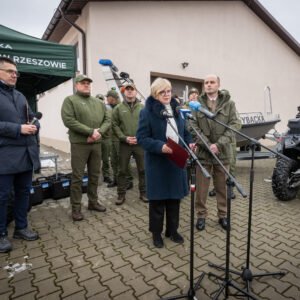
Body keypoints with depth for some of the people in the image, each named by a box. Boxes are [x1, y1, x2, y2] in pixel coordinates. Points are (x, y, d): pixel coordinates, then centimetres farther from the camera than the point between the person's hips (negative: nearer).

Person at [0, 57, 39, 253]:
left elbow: (33, 118, 18)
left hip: (27, 152, 7)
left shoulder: (20, 96, 18)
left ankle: (21, 227, 30)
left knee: (24, 192, 14)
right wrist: (19, 129, -20)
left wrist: (35, 126, -4)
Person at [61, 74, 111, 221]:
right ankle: (76, 208, 13)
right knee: (77, 177, 1)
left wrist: (99, 132, -11)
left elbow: (107, 120, 9)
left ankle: (93, 202, 29)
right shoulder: (70, 100, -3)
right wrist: (91, 131, -19)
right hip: (79, 144, -5)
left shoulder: (99, 102, 14)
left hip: (96, 144, 5)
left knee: (94, 175, 13)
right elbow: (68, 121, -15)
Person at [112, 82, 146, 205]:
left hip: (140, 143, 1)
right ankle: (121, 194, 20)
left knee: (142, 170, 9)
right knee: (122, 171, 7)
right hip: (124, 144, -1)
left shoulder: (142, 107, 4)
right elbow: (114, 125, -1)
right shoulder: (118, 108, 2)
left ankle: (143, 193, 24)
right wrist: (124, 138, -11)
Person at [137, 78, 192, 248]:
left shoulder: (177, 110, 9)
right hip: (157, 163, -5)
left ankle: (172, 230, 33)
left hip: (176, 162, 5)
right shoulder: (148, 112, -9)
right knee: (158, 199, 7)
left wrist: (190, 143, -5)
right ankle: (156, 232, 26)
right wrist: (160, 146, -27)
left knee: (175, 197, 14)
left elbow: (185, 132, 16)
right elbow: (142, 138, -13)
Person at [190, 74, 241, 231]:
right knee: (201, 187, 7)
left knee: (222, 187, 13)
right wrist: (208, 145, -15)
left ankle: (222, 215, 30)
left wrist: (219, 145, -16)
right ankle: (201, 215, 24)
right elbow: (194, 127, -5)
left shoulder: (229, 103, 2)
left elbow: (235, 125, -5)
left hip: (222, 152, 1)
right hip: (203, 152, 0)